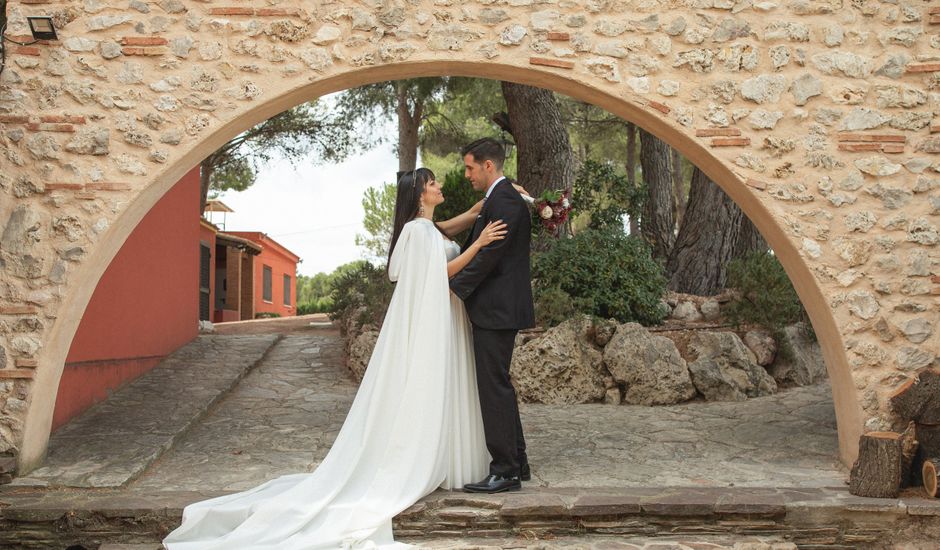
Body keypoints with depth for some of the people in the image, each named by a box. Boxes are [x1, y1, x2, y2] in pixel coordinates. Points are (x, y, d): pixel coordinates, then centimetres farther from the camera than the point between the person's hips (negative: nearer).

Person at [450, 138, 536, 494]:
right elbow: (474, 246, 21)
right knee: (497, 385, 15)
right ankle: (516, 463, 24)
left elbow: (489, 255, -20)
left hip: (498, 310, -11)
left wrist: (453, 289, -14)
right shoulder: (499, 199, 18)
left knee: (494, 387, -6)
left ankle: (506, 471, 0)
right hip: (496, 308, 11)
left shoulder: (505, 200, -15)